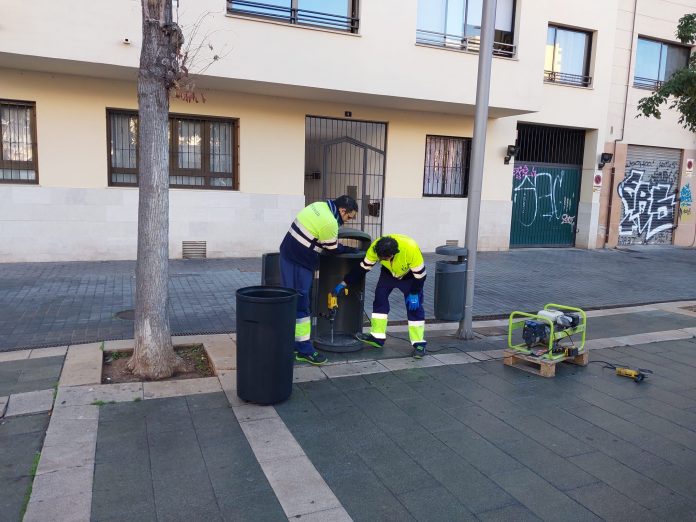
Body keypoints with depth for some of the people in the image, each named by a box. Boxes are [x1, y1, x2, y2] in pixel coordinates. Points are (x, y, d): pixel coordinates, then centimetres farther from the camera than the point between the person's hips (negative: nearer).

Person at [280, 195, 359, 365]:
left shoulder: (319, 205, 6)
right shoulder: (329, 223, -20)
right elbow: (333, 249, -7)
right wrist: (351, 250, 10)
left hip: (288, 254, 9)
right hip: (299, 263, -9)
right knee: (300, 304, -5)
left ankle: (292, 342, 22)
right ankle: (304, 349, 1)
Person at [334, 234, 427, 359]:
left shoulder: (411, 249, -42)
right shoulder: (375, 247, -30)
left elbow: (420, 274, -26)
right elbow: (363, 267, -17)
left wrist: (414, 294, -21)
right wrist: (344, 283, -18)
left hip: (410, 274, -4)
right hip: (389, 272, 4)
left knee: (414, 306, -10)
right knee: (380, 298, -5)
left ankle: (419, 344, -2)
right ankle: (377, 337, 3)